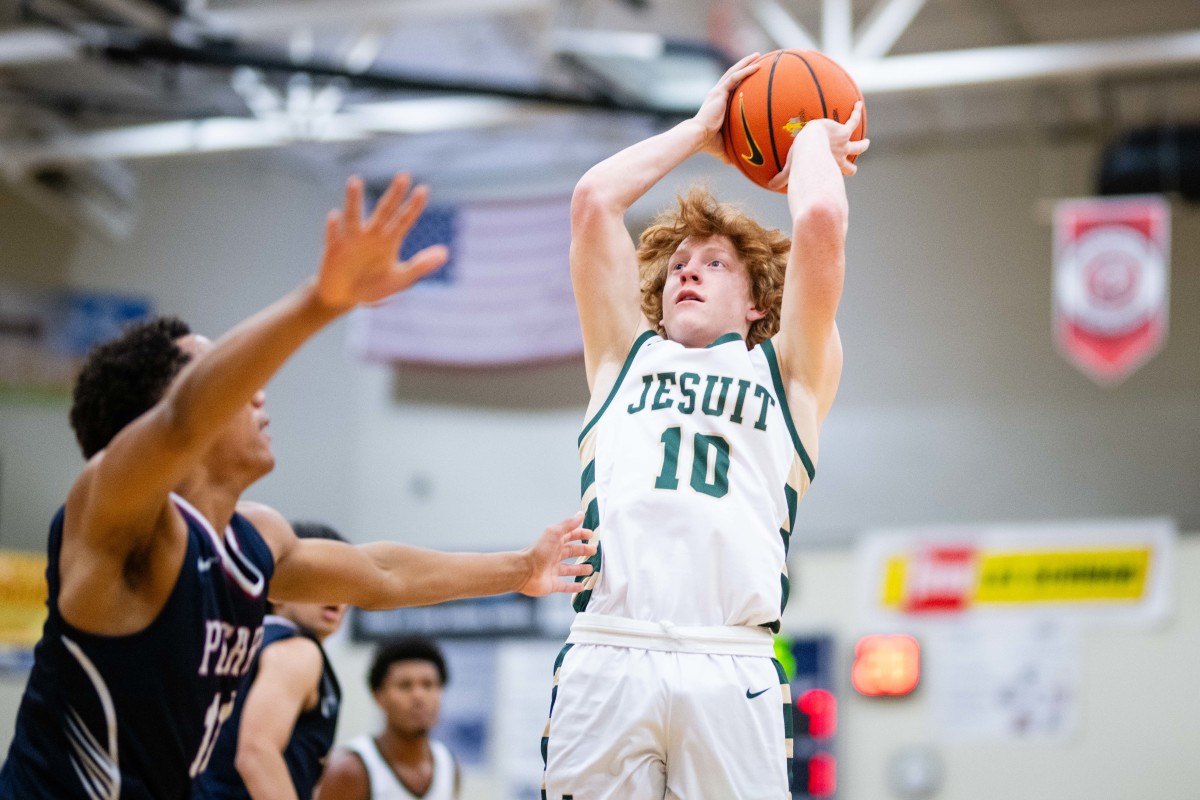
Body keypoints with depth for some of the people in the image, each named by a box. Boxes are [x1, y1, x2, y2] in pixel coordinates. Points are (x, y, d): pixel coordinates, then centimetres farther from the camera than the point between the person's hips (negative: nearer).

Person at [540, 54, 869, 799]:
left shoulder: (788, 373, 20)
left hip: (731, 672, -1)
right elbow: (594, 200, 19)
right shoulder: (626, 359, 26)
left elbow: (821, 222, 7)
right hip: (604, 659, 1)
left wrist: (814, 136, 26)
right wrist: (701, 130, 30)